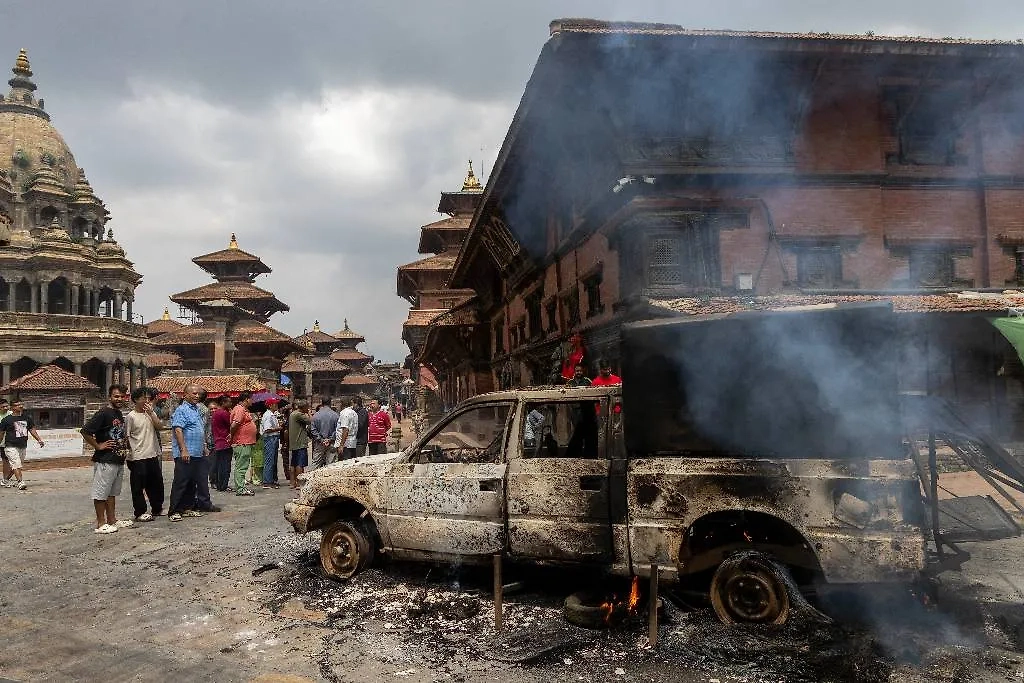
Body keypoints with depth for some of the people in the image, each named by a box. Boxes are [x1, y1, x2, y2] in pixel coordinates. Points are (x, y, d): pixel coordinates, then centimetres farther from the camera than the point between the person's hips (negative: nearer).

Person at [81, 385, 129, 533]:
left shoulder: (120, 414, 13)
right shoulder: (103, 413, -14)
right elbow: (85, 431, -21)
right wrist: (98, 446, -17)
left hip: (118, 460, 9)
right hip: (104, 461, -9)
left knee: (112, 492, 16)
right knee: (101, 493, 0)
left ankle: (112, 520, 25)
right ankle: (101, 524, 6)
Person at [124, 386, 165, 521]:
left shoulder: (150, 413, 9)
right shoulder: (130, 417, -9)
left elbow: (160, 426, -2)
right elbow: (126, 437, -8)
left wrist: (151, 413, -10)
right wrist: (129, 452, -10)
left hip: (152, 455, 7)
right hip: (138, 458, -6)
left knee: (157, 483, 16)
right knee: (138, 486, 1)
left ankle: (157, 509, 30)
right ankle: (140, 513, 10)